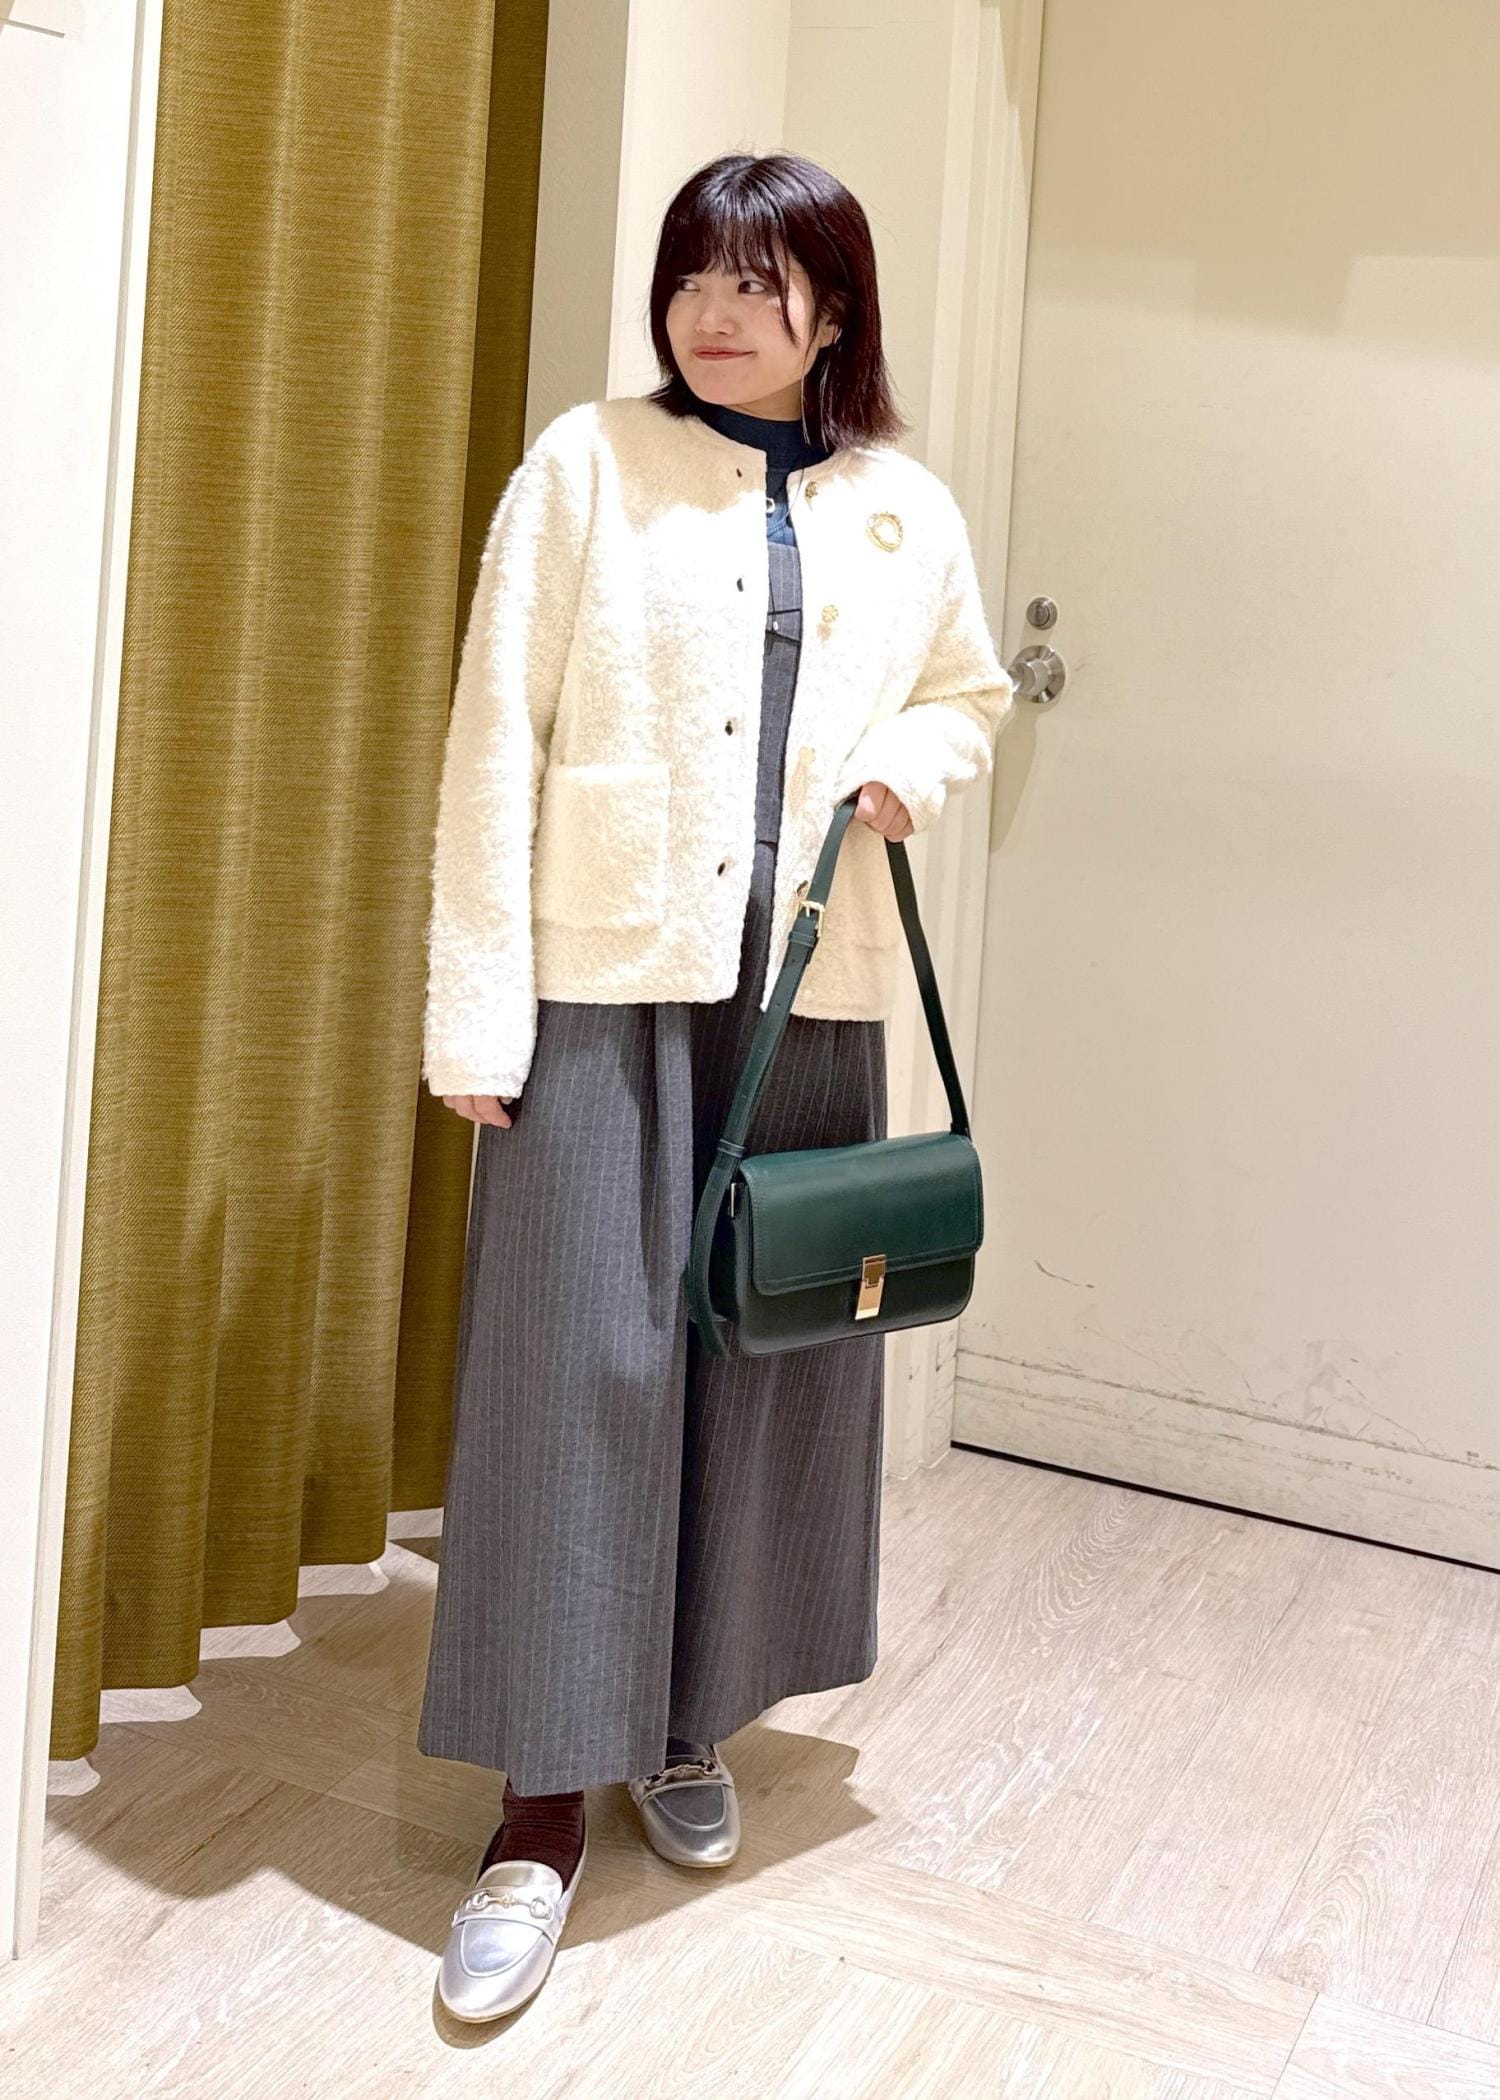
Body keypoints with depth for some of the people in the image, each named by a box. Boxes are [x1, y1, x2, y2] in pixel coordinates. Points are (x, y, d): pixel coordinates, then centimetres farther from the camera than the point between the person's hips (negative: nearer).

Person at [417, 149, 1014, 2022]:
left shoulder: (905, 513, 8)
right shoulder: (586, 465, -1)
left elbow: (971, 689, 24)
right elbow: (495, 739, -5)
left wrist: (914, 758, -1)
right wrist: (473, 1007, -11)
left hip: (808, 998, 4)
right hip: (604, 980, -3)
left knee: (775, 1352, 8)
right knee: (579, 1359, -4)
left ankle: (686, 1726, 28)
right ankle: (547, 1795, 8)